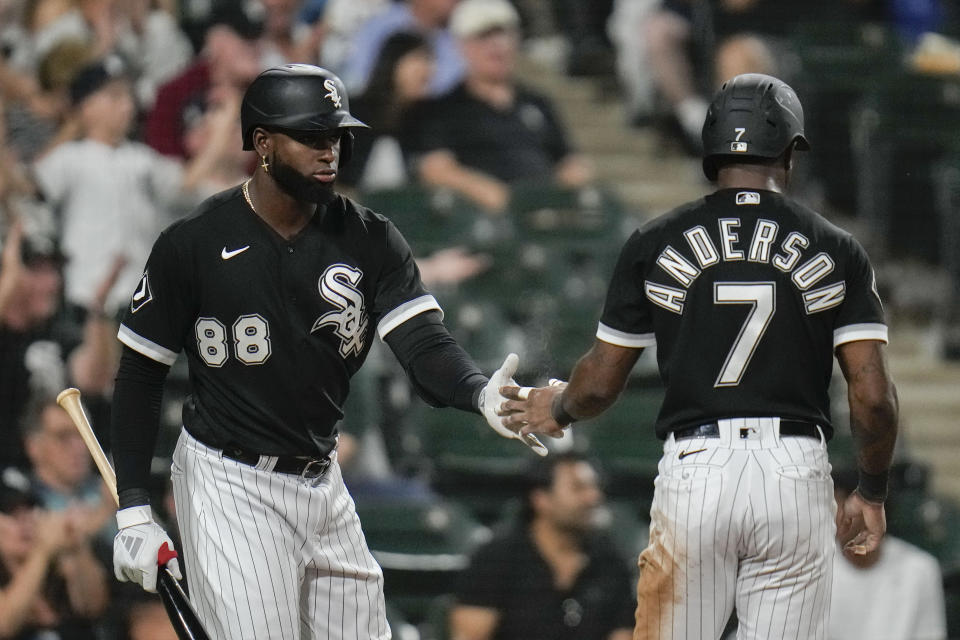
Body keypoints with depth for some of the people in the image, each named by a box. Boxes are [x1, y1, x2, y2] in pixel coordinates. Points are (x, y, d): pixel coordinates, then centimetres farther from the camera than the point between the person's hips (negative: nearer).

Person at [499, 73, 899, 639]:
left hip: (694, 466, 0)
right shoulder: (835, 250, 4)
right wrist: (872, 494, 14)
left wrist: (554, 411, 32)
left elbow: (600, 384, 10)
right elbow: (874, 395, -1)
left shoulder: (655, 244, 5)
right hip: (796, 471, 0)